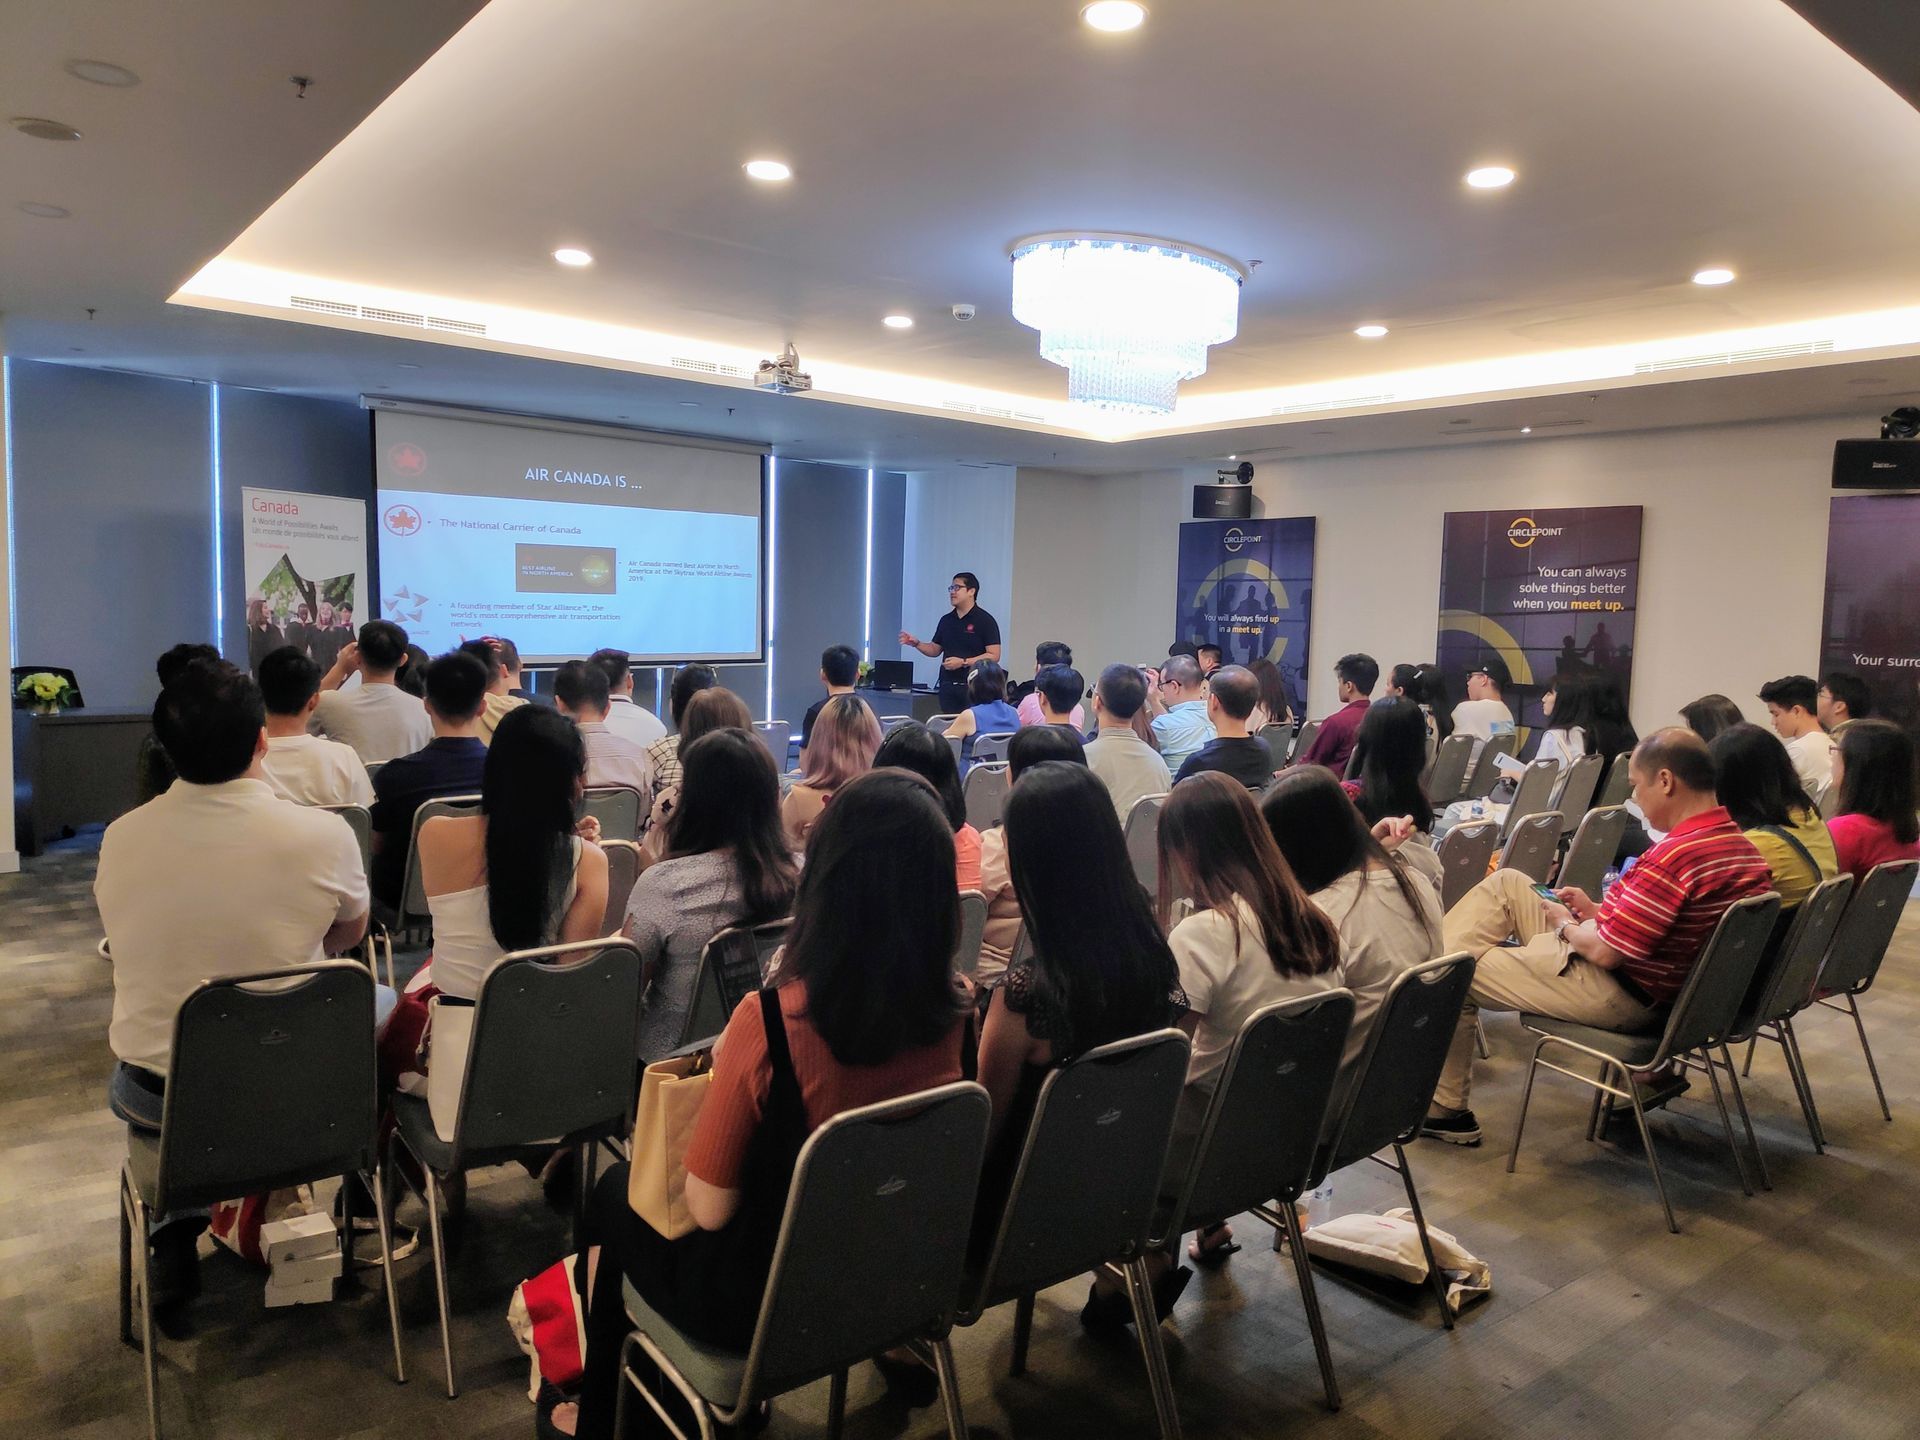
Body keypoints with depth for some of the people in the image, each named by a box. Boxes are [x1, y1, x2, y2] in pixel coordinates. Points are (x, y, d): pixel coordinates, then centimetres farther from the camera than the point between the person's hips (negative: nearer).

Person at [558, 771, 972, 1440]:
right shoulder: (956, 1015, -15)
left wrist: (724, 1069, -4)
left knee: (616, 1191, 24)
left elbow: (709, 1208, -18)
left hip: (762, 1306, -5)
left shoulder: (770, 1021, -31)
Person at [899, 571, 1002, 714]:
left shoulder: (985, 620, -5)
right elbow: (935, 649, 21)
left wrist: (963, 662, -17)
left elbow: (993, 656, -10)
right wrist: (916, 644, 2)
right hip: (947, 686, 6)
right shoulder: (946, 620, 14)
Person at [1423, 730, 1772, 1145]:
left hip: (1621, 996, -10)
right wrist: (1596, 912, 6)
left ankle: (1444, 1108, 18)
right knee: (1505, 883, 15)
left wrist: (1566, 927, -5)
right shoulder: (1741, 844, 0)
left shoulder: (1675, 855, -30)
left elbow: (1604, 951, -25)